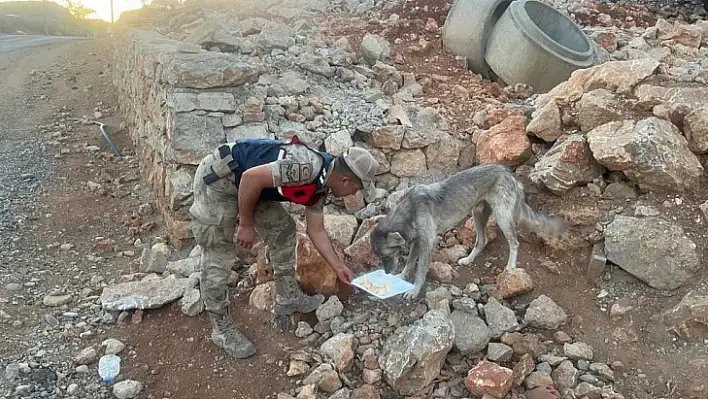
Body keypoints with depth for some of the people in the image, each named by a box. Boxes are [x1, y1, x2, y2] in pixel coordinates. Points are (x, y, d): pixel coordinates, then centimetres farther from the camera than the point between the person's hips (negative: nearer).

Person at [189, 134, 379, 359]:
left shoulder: (320, 183, 4)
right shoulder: (308, 167, -27)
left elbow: (316, 231, 14)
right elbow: (251, 177, -29)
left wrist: (338, 267, 16)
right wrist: (246, 224, -17)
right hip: (218, 178, -9)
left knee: (283, 229, 12)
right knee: (217, 259, -2)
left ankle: (287, 298, 26)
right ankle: (222, 329, 13)